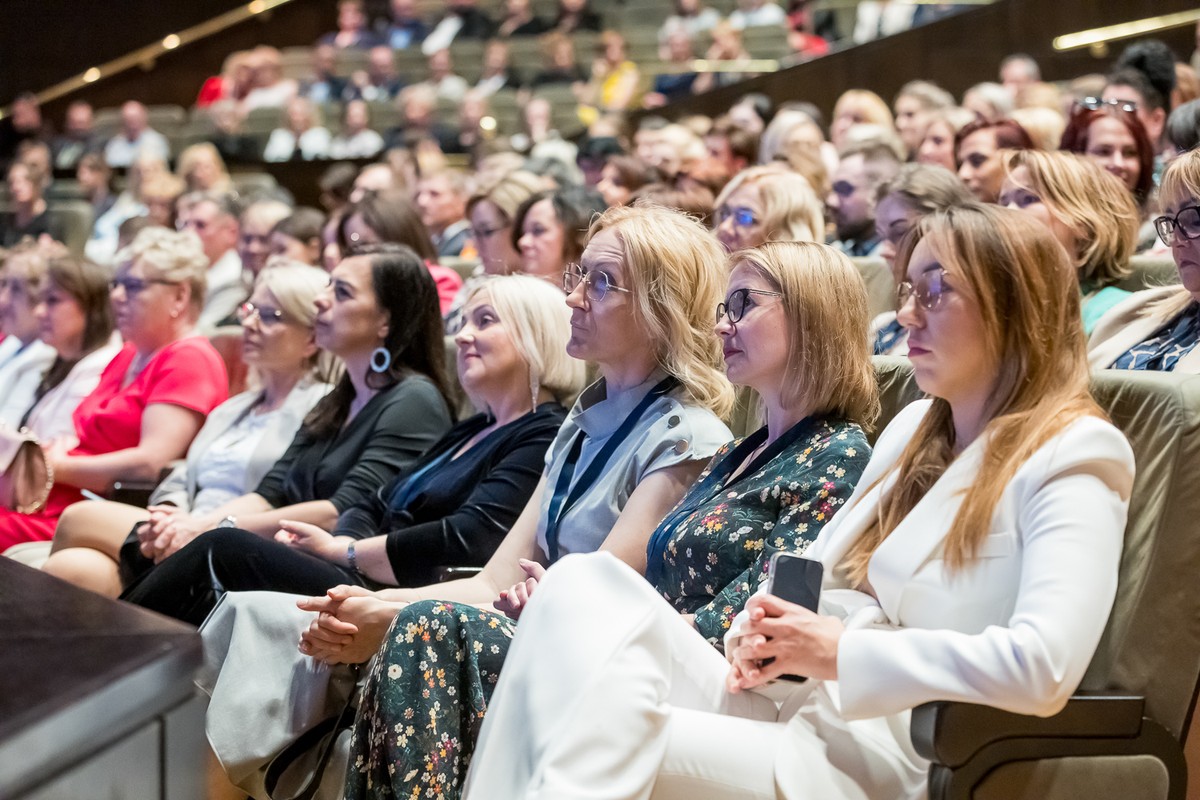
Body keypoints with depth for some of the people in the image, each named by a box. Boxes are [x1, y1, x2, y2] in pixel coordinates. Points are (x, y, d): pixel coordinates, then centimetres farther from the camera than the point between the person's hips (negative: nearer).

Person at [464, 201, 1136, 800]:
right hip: (792, 706, 8)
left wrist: (842, 651, -13)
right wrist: (775, 625, 0)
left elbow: (1045, 666, -19)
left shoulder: (1075, 454, -5)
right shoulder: (915, 428, 22)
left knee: (612, 745, -31)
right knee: (588, 584, -16)